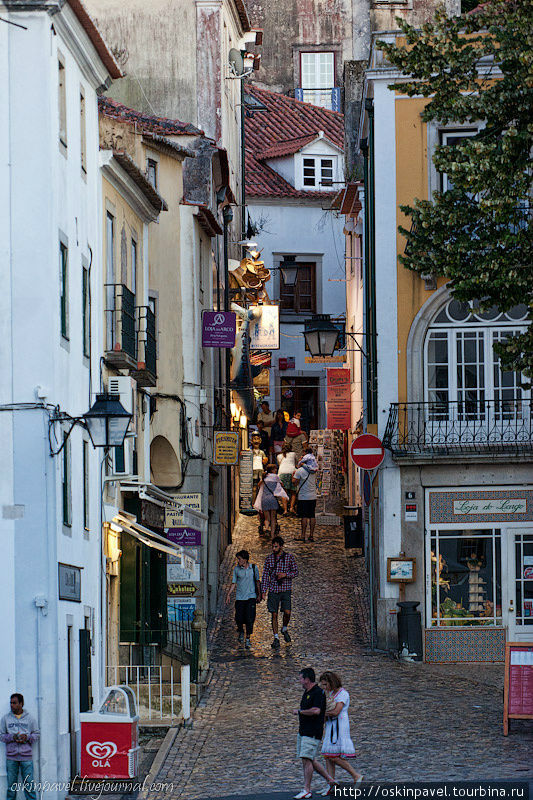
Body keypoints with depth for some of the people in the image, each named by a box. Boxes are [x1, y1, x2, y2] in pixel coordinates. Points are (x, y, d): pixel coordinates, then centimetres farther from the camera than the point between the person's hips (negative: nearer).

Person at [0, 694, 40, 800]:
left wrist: (27, 737, -11)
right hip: (11, 756, 1)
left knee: (29, 783, -1)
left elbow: (37, 734, 9)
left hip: (26, 756, -1)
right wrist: (12, 737, -11)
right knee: (11, 784, 4)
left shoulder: (29, 718, 6)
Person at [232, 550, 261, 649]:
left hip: (251, 596, -1)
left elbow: (257, 581, 10)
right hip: (240, 597, 1)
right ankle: (241, 632, 28)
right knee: (239, 618, -3)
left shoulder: (253, 568, 0)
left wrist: (259, 595, 11)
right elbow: (234, 583, 5)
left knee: (249, 618, -8)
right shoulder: (236, 569, 1)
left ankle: (248, 639, 2)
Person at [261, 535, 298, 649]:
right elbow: (265, 575, 5)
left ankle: (284, 629, 17)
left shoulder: (289, 557, 0)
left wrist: (285, 574, -16)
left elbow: (295, 572, 3)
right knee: (274, 614, -1)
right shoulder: (269, 558, 5)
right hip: (273, 590, 1)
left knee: (287, 612, -13)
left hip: (285, 589, -1)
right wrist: (264, 591, -1)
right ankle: (276, 638, 6)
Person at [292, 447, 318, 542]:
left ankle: (303, 535, -2)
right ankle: (311, 535, 7)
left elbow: (295, 483, -11)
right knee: (312, 516, 6)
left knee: (304, 516, -3)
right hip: (313, 496, 5)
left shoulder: (299, 471, -11)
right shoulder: (314, 471, 7)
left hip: (303, 497, -5)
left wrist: (293, 476, 6)